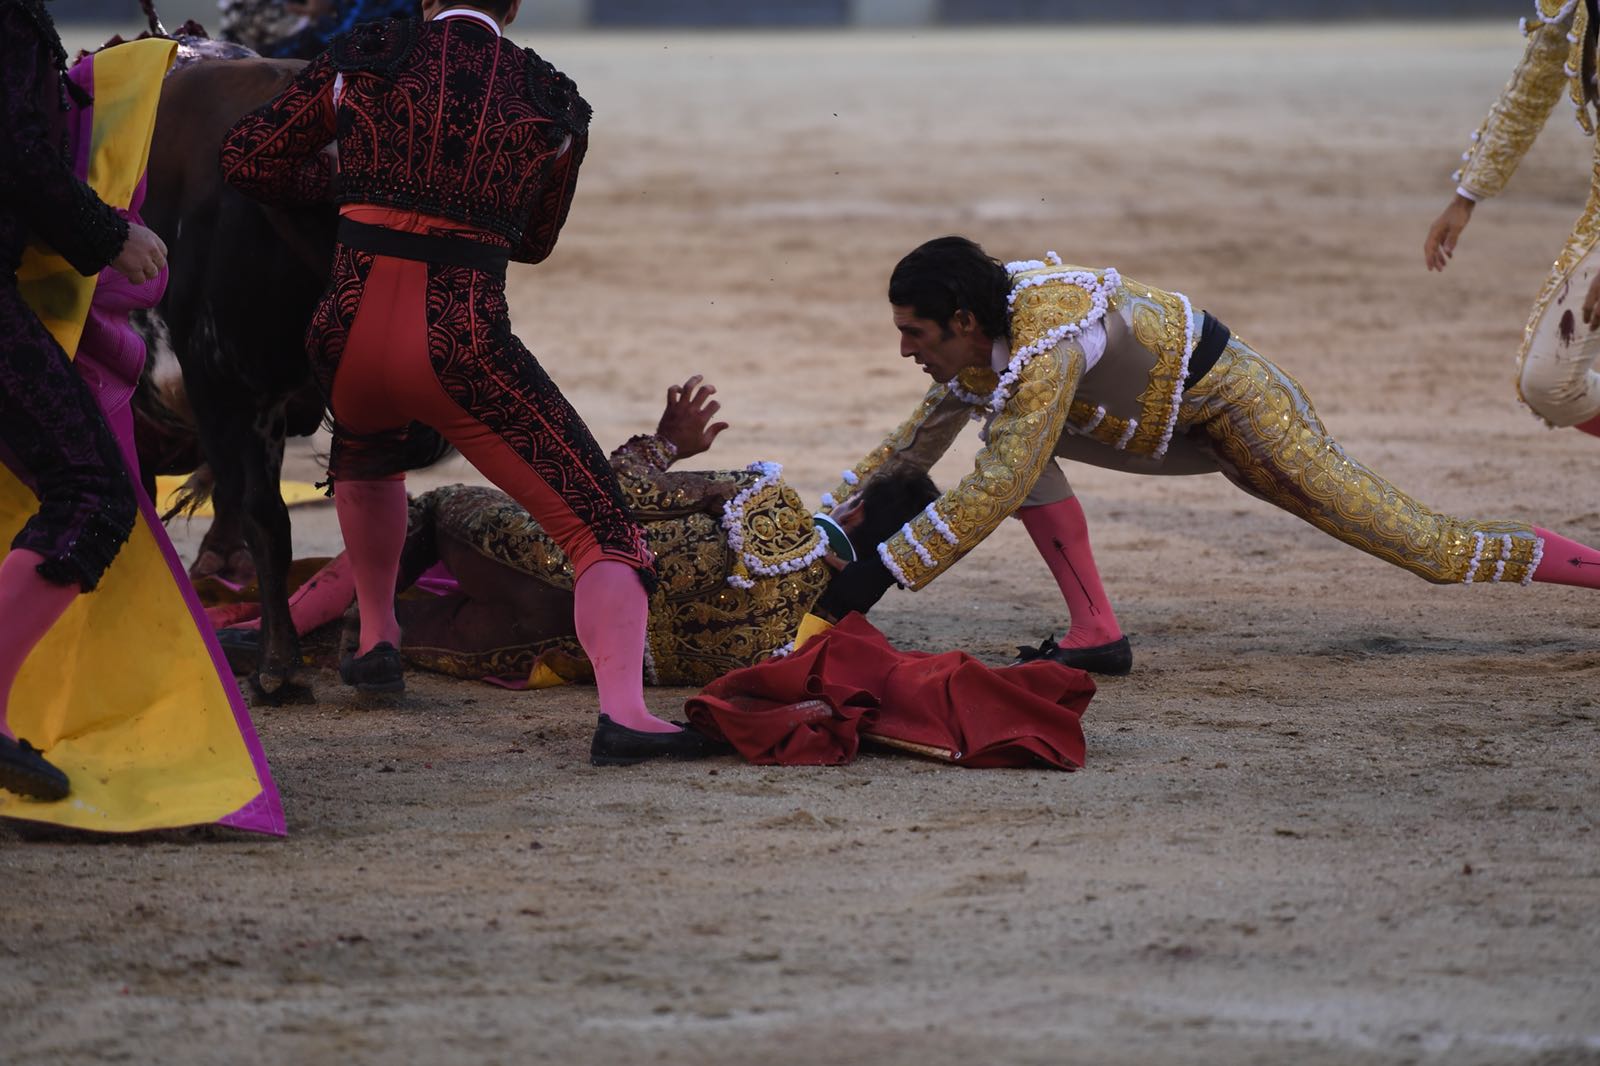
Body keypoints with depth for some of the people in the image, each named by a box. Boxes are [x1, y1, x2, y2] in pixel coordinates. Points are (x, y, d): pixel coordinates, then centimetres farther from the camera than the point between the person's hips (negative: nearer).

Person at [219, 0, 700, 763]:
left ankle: (376, 637, 39)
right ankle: (622, 705, -23)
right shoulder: (551, 103, 9)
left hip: (350, 342, 3)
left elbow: (247, 160, 12)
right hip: (461, 347, -3)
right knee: (600, 525, 0)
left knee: (365, 449, 40)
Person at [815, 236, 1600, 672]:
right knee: (1010, 437, -4)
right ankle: (1096, 634, -1)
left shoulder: (1045, 344, -33)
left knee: (1426, 546, -9)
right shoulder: (973, 350, -4)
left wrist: (874, 578, -34)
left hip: (1232, 400, -9)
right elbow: (913, 450, 13)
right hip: (1170, 425, 9)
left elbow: (991, 496, -36)